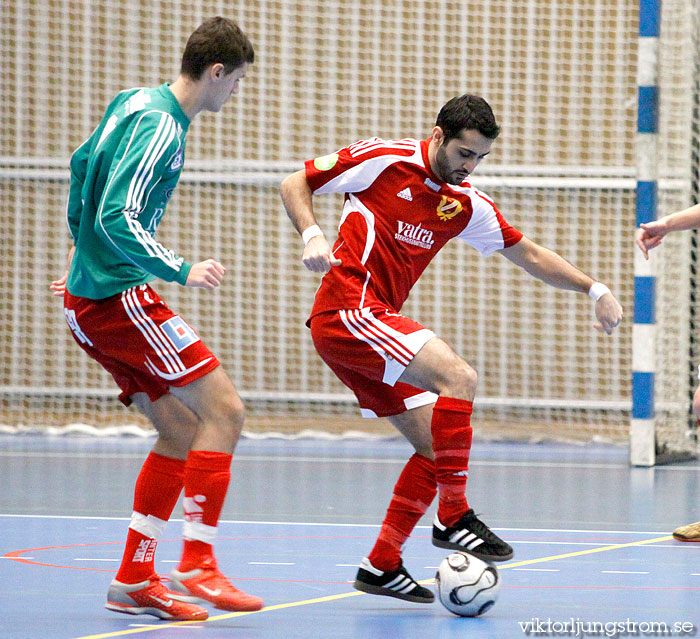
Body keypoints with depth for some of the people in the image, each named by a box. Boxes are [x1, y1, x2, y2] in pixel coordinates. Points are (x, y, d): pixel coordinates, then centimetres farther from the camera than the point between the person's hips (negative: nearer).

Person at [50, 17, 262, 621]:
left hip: (88, 295, 10)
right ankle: (196, 565, -10)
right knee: (224, 410, -11)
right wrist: (182, 271, -21)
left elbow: (81, 167, 27)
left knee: (181, 430, 11)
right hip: (120, 298, -10)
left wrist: (82, 249, 35)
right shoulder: (160, 129, -17)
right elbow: (117, 219, -25)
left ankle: (134, 581, 11)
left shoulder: (133, 102, 13)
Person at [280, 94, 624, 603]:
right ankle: (453, 517, -18)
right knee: (458, 376, -22)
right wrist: (312, 235, -18)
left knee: (435, 443, 4)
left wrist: (594, 288, 10)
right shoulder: (384, 160, -6)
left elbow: (530, 255, 19)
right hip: (348, 308, -8)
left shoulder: (465, 205, 12)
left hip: (377, 323, 8)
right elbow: (295, 184, -1)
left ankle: (382, 566, 11)